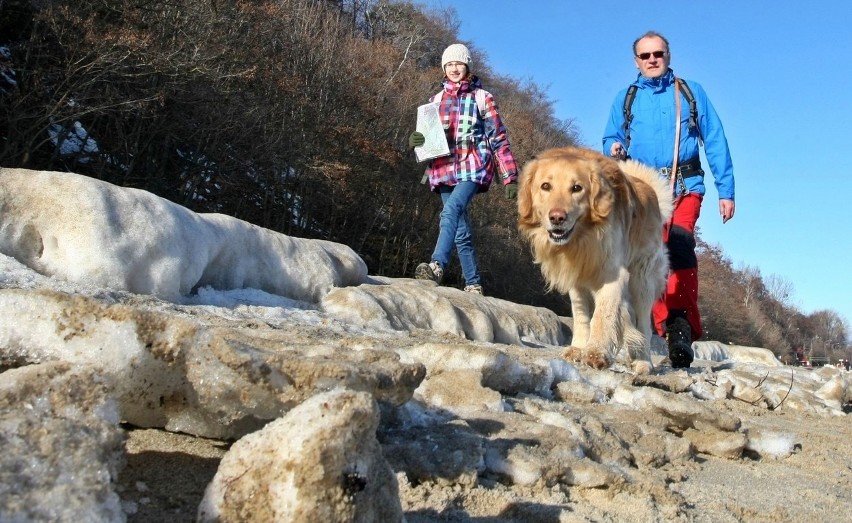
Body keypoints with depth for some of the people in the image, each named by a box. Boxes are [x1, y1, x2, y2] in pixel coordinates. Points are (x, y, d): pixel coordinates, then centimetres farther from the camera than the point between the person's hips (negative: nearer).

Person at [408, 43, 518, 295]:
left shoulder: (482, 97, 6)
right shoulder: (436, 99, 18)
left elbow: (499, 139, 3)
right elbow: (428, 135, 23)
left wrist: (510, 178, -4)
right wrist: (415, 140, -3)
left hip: (473, 168, -4)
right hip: (444, 169, 5)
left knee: (451, 210, -30)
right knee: (462, 232, 3)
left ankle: (437, 266, -45)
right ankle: (473, 284, 8)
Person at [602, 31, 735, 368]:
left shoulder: (691, 92, 15)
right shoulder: (625, 99, 20)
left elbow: (715, 142, 11)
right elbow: (610, 139, 21)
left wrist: (726, 190, 3)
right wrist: (614, 149, -6)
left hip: (684, 186, -2)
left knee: (679, 245, -23)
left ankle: (680, 326, -24)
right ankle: (668, 326, 1)